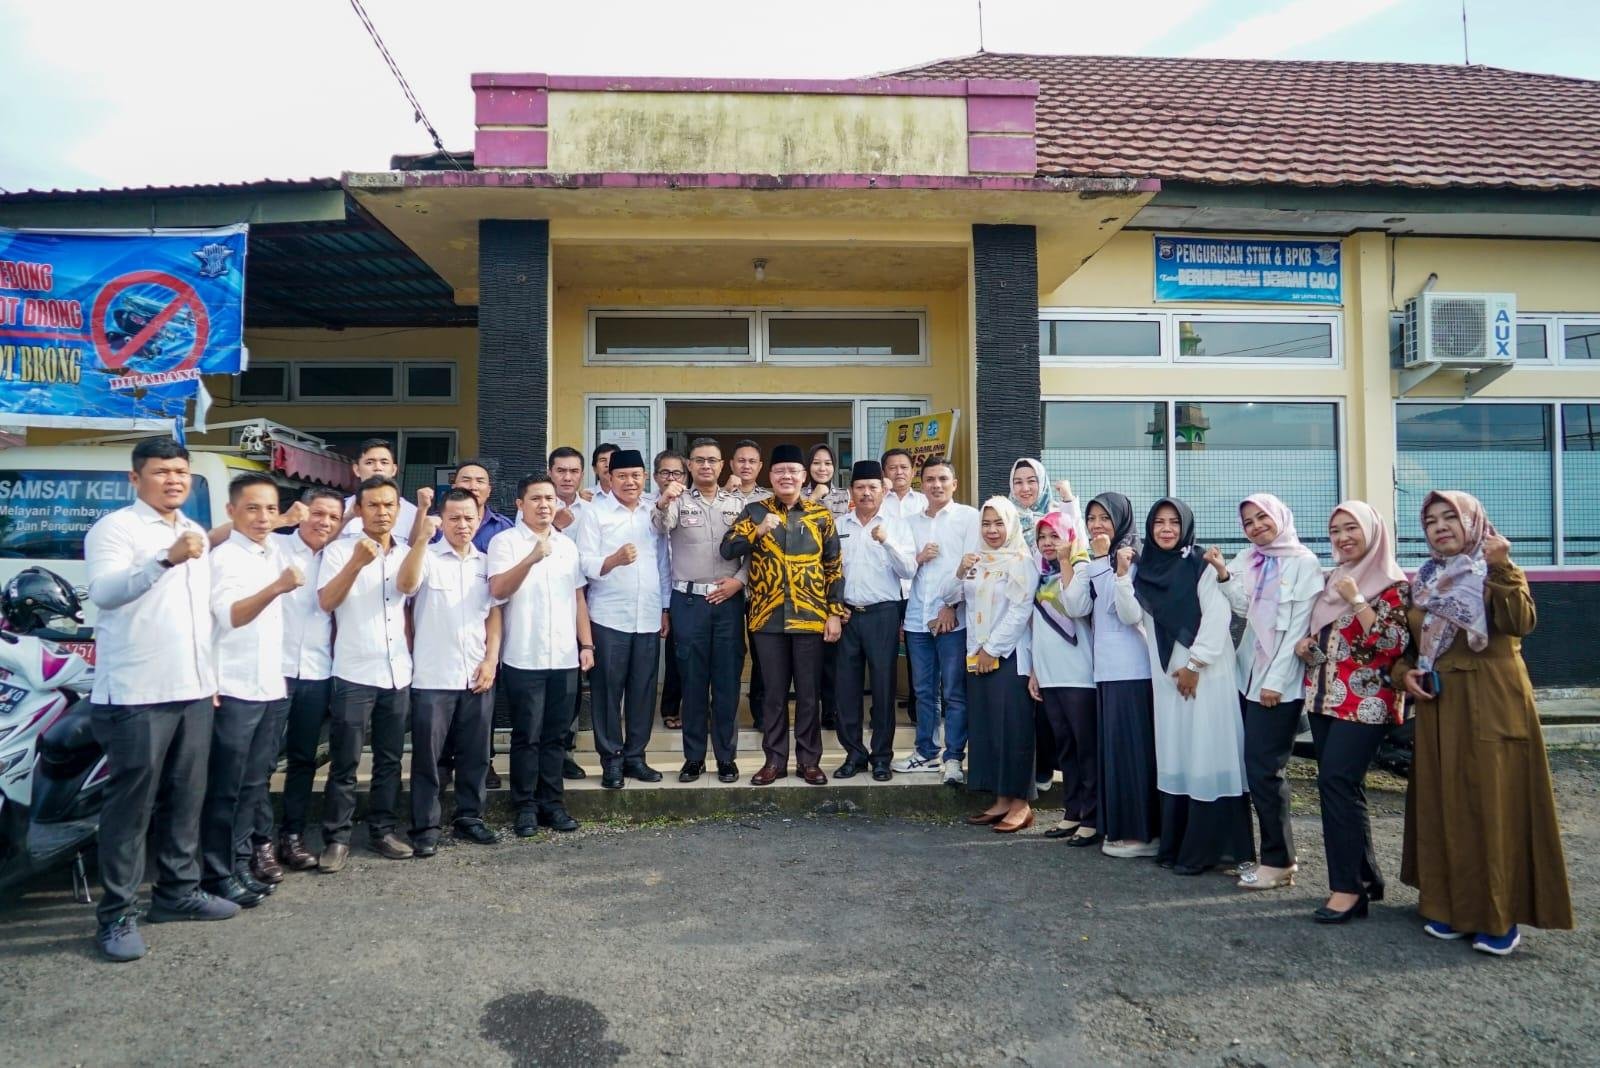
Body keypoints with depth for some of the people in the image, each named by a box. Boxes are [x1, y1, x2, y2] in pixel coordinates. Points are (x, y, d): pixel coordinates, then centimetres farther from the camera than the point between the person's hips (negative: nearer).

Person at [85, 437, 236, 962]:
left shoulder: (196, 532, 17)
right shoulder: (114, 528, -7)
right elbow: (104, 592, -26)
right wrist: (166, 560, -41)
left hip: (193, 691, 7)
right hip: (136, 696, -7)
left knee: (186, 799, 14)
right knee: (130, 805, -2)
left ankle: (178, 891, 26)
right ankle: (117, 916, 8)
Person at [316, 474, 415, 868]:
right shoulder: (339, 550, -3)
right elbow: (326, 601, -13)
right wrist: (357, 562, -25)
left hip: (398, 673, 4)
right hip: (354, 674, -4)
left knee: (389, 759, 10)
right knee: (344, 763, 0)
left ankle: (382, 830, 20)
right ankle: (336, 838, 9)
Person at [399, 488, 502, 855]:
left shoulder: (486, 562, 10)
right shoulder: (427, 556, -3)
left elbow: (494, 613, 11)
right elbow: (405, 585, -24)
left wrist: (491, 660, 2)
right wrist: (422, 537, -33)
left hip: (477, 676, 4)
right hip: (433, 677, -4)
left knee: (475, 754, 11)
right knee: (427, 756, 4)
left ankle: (468, 818, 24)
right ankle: (424, 827, 14)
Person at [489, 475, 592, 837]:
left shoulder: (567, 545, 13)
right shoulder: (505, 541, -2)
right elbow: (498, 590, -17)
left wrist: (586, 644, 8)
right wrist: (532, 558, -30)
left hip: (564, 657, 4)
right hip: (524, 658, -4)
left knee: (555, 735, 10)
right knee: (526, 736, 3)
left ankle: (553, 803, 18)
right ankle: (525, 807, 13)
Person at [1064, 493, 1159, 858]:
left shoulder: (1134, 559, -8)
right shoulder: (1090, 563, 12)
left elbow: (1132, 615, -17)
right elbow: (1076, 609, -2)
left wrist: (1122, 570, -25)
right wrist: (1092, 562, -7)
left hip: (1131, 668, -7)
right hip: (1103, 667, 7)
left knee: (1132, 745, -3)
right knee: (1110, 745, 11)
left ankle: (1142, 832, 5)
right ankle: (1118, 827, 20)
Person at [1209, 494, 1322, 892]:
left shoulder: (1304, 562, -5)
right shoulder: (1247, 560, 13)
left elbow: (1298, 627, -10)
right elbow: (1244, 609, 6)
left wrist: (1276, 680, -13)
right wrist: (1222, 573, -8)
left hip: (1281, 682, -6)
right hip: (1248, 675, 6)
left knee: (1263, 768, -8)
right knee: (1255, 766, 7)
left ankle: (1279, 861, 3)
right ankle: (1272, 854, 18)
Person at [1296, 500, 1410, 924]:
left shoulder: (1391, 584, -6)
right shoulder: (1331, 580, 16)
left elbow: (1393, 643, -18)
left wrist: (1356, 600, -20)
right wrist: (1305, 644, 6)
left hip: (1365, 700, -8)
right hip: (1324, 696, 8)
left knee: (1336, 781, -15)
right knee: (1340, 786, 10)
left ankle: (1348, 887, -8)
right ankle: (1367, 877, 22)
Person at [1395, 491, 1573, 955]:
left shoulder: (1500, 574, 0)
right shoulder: (1424, 581, 13)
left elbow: (1521, 623, -19)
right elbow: (1408, 644, 17)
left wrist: (1502, 570, -26)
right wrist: (1404, 671, -1)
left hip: (1493, 706, -5)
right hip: (1439, 708, 5)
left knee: (1494, 803, -4)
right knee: (1443, 804, 7)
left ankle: (1500, 915, 6)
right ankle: (1450, 904, 17)